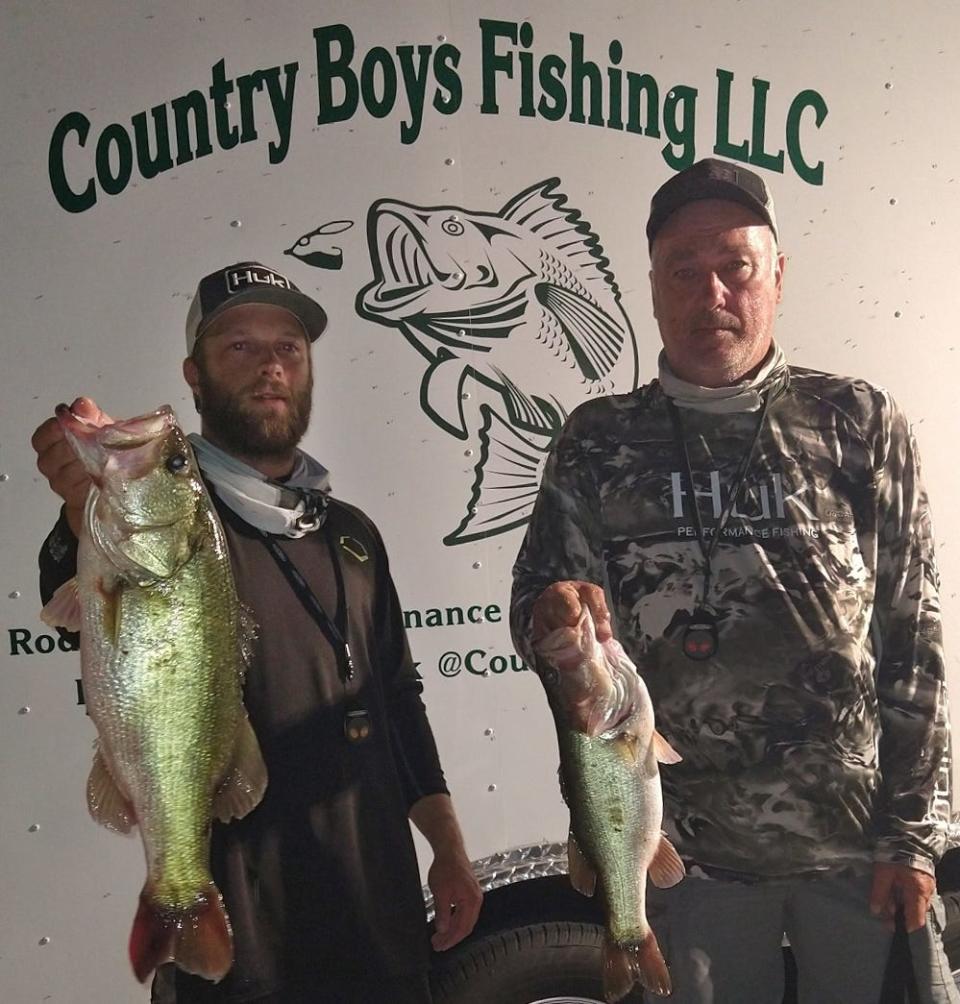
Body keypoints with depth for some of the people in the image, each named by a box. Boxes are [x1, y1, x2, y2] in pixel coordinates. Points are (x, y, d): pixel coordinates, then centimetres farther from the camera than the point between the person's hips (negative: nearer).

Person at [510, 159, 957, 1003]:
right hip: (689, 846, 1)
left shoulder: (859, 422, -2)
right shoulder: (599, 443, -1)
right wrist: (554, 615, -24)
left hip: (858, 840, 0)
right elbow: (536, 601, 0)